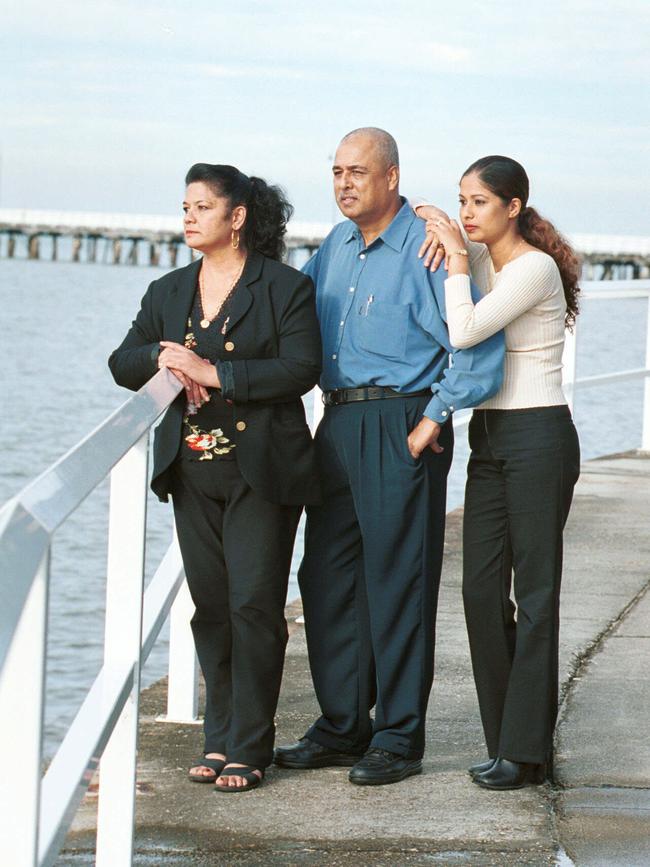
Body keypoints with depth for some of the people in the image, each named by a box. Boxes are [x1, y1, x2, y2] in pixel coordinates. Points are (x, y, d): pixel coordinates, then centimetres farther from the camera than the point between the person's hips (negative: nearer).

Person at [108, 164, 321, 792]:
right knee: (211, 606, 7)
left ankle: (248, 750, -1)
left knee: (254, 605, -6)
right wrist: (161, 356, -9)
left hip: (260, 472, -5)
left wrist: (214, 374, -17)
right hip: (193, 473, 5)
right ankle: (220, 737, 16)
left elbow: (301, 369, -13)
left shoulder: (285, 288, -3)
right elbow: (122, 365, 13)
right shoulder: (168, 293, 14)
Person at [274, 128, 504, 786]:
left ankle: (398, 738, 4)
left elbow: (477, 345, -16)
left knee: (397, 582, -3)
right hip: (337, 424, 8)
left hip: (400, 430, -8)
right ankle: (341, 726, 20)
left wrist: (434, 419, -15)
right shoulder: (335, 245, 13)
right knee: (326, 578, 10)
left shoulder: (426, 248, -11)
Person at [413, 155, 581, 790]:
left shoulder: (535, 268, -14)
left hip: (538, 439, -8)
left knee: (534, 593, -4)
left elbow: (464, 332, -23)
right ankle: (507, 741, 13)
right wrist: (441, 233, 3)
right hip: (489, 440, 8)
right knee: (483, 589, 5)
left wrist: (458, 258, -14)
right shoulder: (480, 259, 10)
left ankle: (526, 750, -1)